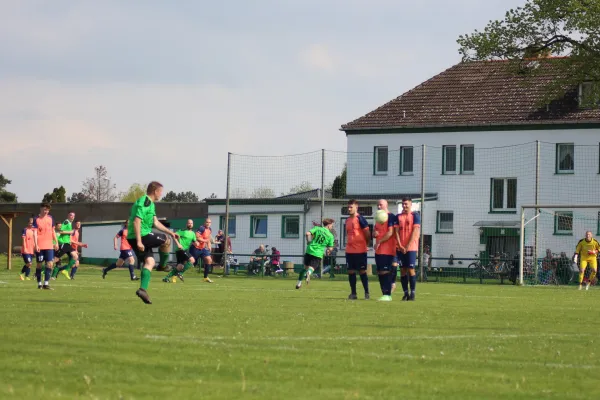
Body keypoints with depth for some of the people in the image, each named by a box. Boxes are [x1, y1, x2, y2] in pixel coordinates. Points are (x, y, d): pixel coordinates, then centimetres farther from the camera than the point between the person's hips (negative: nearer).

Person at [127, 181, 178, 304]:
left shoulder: (150, 203, 20)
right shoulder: (144, 202, -14)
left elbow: (155, 222, 26)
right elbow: (136, 221, -23)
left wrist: (170, 232, 23)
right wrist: (139, 241, -27)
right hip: (141, 236, -10)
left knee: (149, 261, 4)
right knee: (167, 239, 0)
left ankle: (143, 289, -5)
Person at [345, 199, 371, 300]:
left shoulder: (360, 219, -10)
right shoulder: (348, 220, 12)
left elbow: (367, 233, -7)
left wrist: (366, 244, 2)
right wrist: (349, 244, 14)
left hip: (360, 250, -7)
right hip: (349, 250, 7)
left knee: (362, 271, -2)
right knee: (351, 271, 6)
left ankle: (367, 293, 5)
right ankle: (353, 293, 12)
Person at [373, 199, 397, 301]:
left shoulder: (391, 217, -8)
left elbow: (390, 233, -16)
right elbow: (374, 233, 24)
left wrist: (379, 242, -12)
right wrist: (374, 233, -1)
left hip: (388, 250, -9)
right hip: (379, 250, 9)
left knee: (386, 272, -12)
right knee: (380, 272, 8)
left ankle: (387, 294, -12)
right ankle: (384, 294, 13)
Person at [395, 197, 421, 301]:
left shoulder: (415, 216, 0)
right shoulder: (398, 217, 11)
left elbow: (415, 231, -7)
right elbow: (396, 232, 6)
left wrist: (408, 246, -13)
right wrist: (400, 246, -6)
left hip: (411, 247, -4)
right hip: (401, 248, 4)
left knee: (411, 269, -8)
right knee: (403, 270, 3)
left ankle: (413, 292, -4)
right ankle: (405, 293, 7)